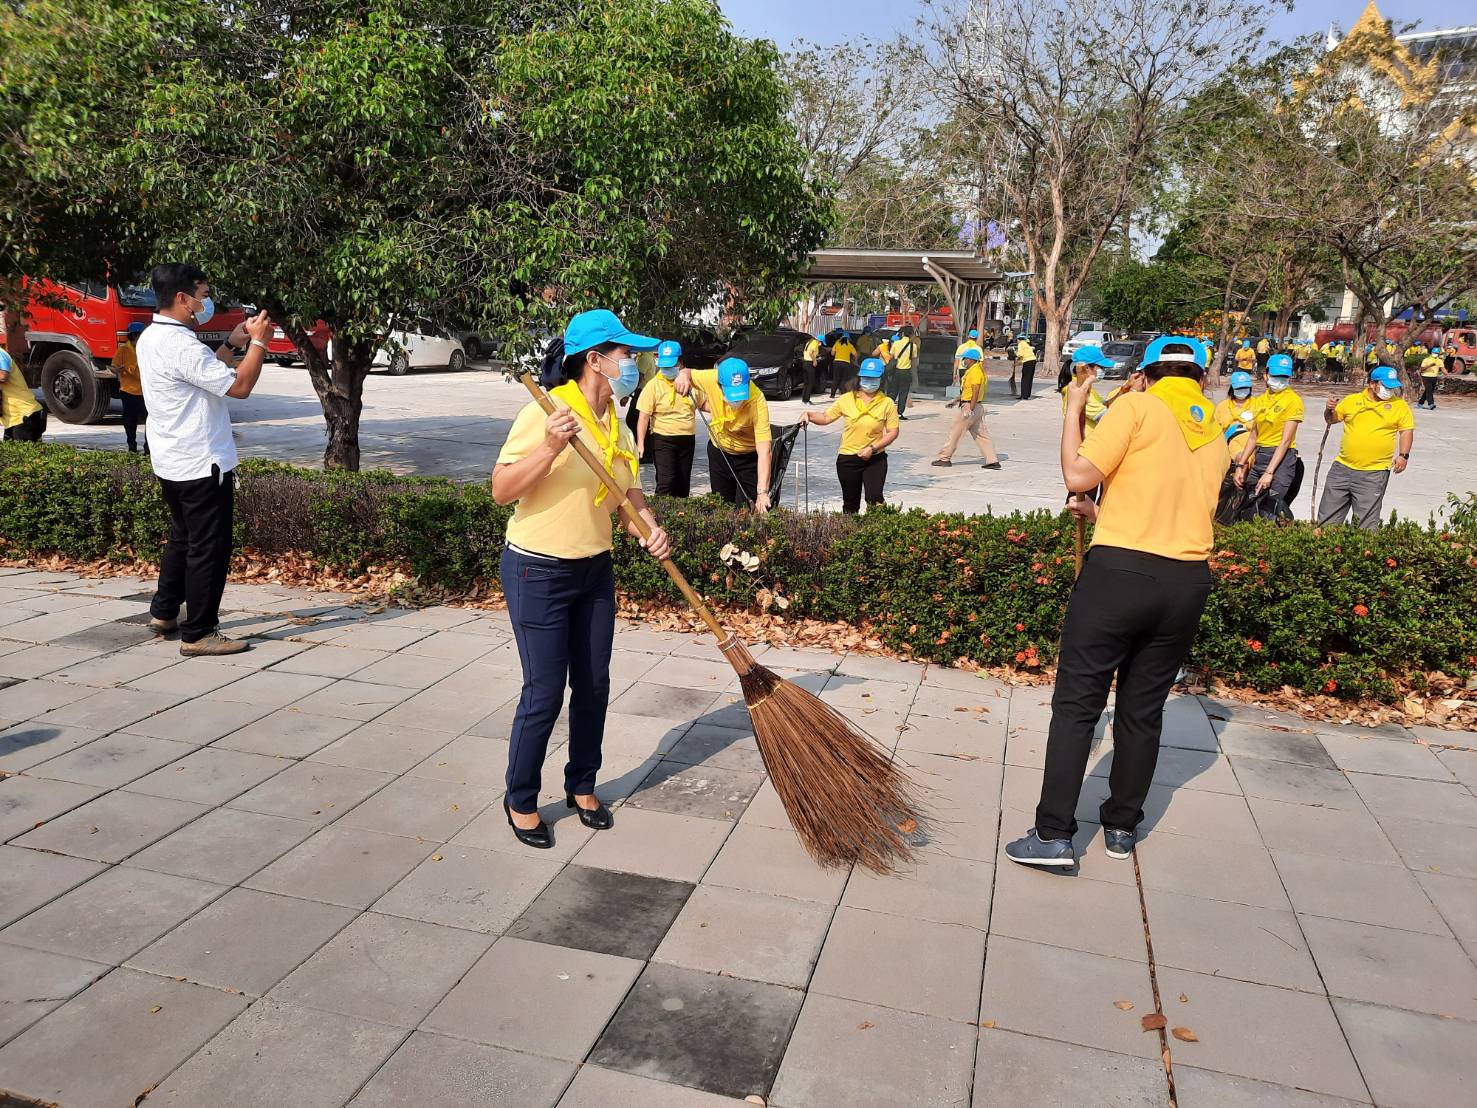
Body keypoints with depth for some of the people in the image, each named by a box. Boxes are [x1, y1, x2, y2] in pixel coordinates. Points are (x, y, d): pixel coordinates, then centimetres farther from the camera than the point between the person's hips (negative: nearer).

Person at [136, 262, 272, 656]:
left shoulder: (151, 338, 10)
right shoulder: (181, 345, -22)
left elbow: (206, 374, 18)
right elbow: (239, 386, -22)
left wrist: (233, 343, 10)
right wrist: (258, 342, -11)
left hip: (171, 462, 10)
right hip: (202, 465, -10)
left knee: (182, 539, 23)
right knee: (209, 548, -2)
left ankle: (164, 613, 33)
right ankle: (198, 634, 5)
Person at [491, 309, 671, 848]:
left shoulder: (618, 426, 6)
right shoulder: (545, 413, -17)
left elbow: (630, 494, 7)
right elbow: (501, 490, -19)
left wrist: (650, 529, -14)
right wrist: (551, 448, -32)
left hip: (595, 570, 7)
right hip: (538, 571, -7)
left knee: (593, 685, 13)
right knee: (545, 692, -2)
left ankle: (582, 785, 33)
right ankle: (520, 800, 19)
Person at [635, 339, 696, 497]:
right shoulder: (654, 385, -9)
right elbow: (644, 417, -11)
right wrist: (640, 443, -18)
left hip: (687, 440, 4)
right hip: (663, 440, -4)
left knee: (683, 483, 11)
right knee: (666, 481, -13)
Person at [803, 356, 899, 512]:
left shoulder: (887, 403, -4)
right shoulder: (847, 399, -2)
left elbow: (893, 432, -4)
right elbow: (826, 417, 4)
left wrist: (873, 448, -15)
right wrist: (808, 415, -15)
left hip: (875, 459, -1)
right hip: (847, 458, 1)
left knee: (874, 499, -15)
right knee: (851, 503, 13)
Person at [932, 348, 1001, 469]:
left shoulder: (975, 371, -16)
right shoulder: (971, 371, 16)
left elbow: (975, 392, -22)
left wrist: (970, 410, -25)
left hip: (970, 407, -10)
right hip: (977, 407, 10)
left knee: (955, 432, -1)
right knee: (981, 434, 9)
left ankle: (944, 458, 7)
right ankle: (993, 460, 7)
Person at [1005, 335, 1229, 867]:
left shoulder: (1137, 406, -4)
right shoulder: (1217, 434, 14)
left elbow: (1078, 476, -11)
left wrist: (1073, 410, 2)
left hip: (1119, 570, -5)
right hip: (1188, 581, 6)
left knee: (1076, 703, 0)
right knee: (1144, 709, 15)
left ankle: (1054, 834, 0)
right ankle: (1121, 826, 26)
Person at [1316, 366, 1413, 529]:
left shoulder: (1400, 405, 4)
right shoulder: (1352, 400, 8)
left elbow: (1407, 430, 3)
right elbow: (1331, 420, 16)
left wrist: (1403, 455, -10)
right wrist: (1329, 410, -6)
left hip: (1374, 473, -2)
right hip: (1343, 467, 2)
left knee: (1366, 522, -1)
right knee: (1328, 516, 7)